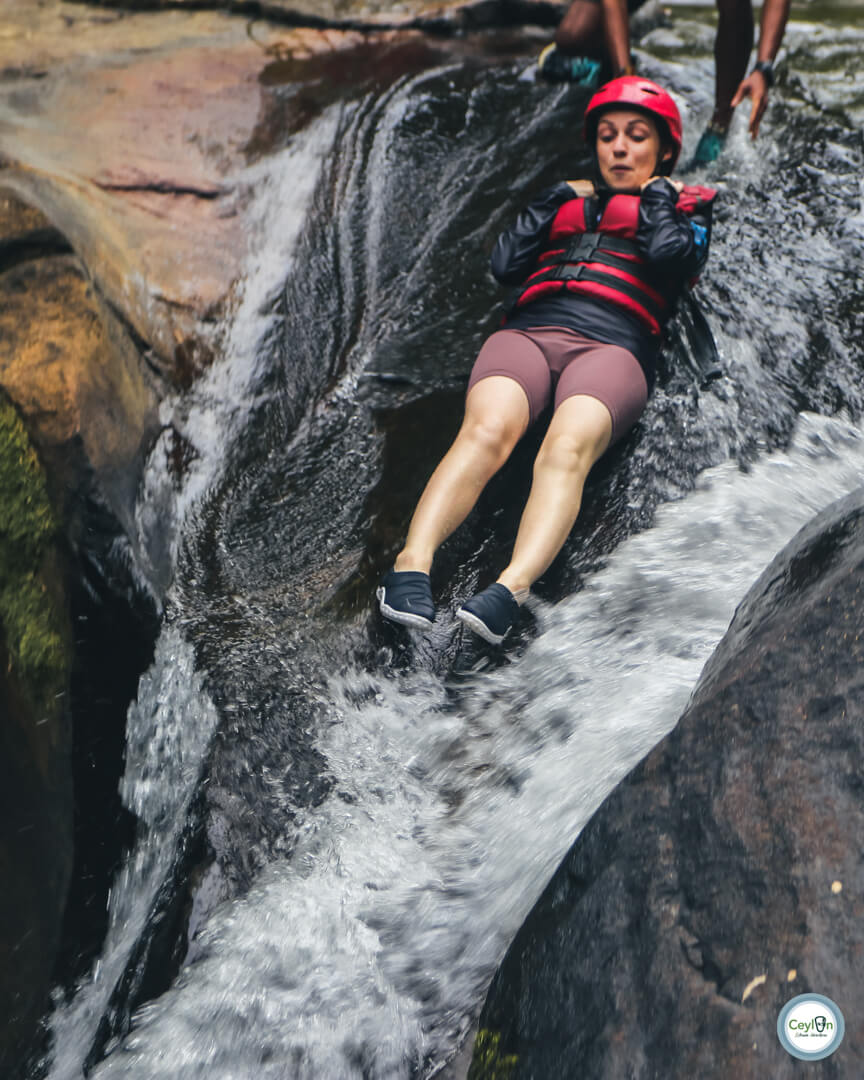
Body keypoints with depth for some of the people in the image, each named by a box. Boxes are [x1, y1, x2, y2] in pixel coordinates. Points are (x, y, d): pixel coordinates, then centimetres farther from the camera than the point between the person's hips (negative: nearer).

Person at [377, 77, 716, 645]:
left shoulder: (686, 208, 27)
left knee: (567, 447, -35)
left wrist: (655, 192, 18)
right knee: (486, 431, -31)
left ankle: (510, 590, -54)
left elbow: (671, 255, 1)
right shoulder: (569, 197, 34)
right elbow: (505, 265, 18)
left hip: (612, 346, -2)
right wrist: (558, 199, 19)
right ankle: (411, 566, -46)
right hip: (528, 331, 3)